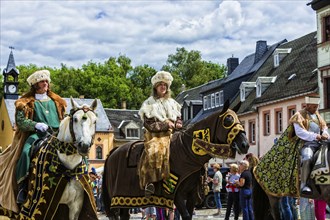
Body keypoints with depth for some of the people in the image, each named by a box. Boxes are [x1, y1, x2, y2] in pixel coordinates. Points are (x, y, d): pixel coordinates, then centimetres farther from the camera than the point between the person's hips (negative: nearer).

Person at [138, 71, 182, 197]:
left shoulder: (173, 103, 20)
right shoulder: (149, 104, 4)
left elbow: (179, 122, 17)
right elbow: (149, 125, -6)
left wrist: (173, 124, -6)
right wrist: (166, 124, -13)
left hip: (170, 134, 5)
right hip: (154, 135, -5)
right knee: (155, 152, -34)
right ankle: (149, 182, -33)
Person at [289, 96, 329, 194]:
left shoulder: (317, 115, 23)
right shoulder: (299, 115, 0)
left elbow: (324, 126, 23)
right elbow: (299, 132, -12)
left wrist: (325, 134, -2)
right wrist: (315, 136, -17)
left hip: (320, 142, 8)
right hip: (307, 143, -8)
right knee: (307, 156, -35)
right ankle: (303, 184, -34)